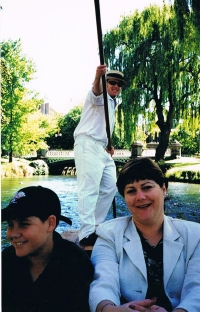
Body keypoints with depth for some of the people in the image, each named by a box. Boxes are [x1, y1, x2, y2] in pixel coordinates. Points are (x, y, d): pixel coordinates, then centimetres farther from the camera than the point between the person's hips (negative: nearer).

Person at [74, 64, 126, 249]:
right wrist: (98, 78, -49)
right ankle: (87, 235, -18)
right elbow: (96, 91, -28)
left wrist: (109, 145, 14)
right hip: (88, 145, -10)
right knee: (90, 189, -16)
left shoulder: (112, 105, 26)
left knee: (110, 187, 11)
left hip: (102, 148, 10)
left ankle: (96, 225, 20)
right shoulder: (100, 97, -1)